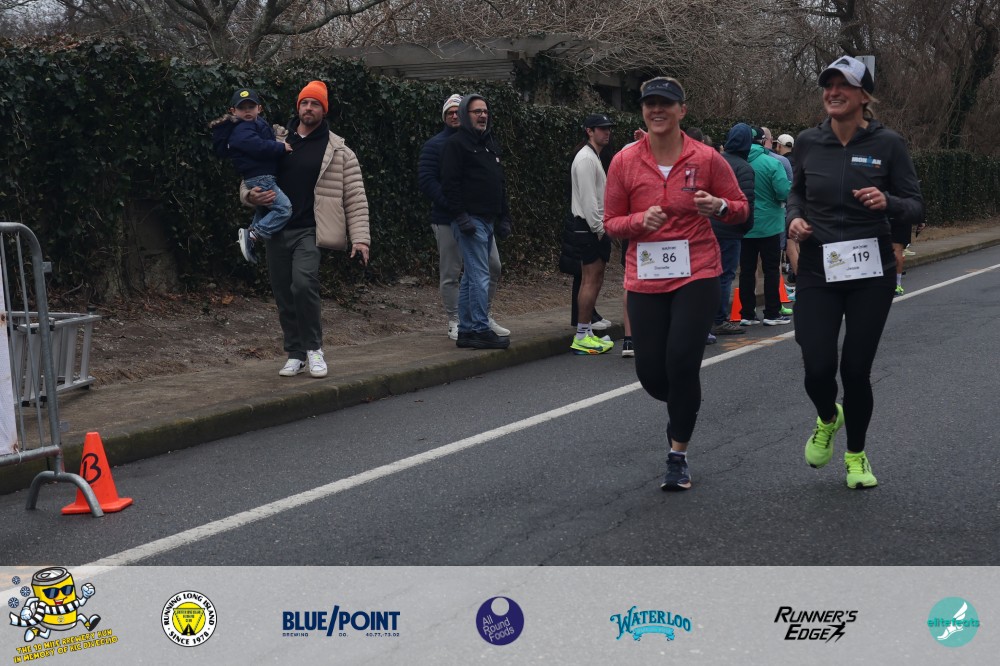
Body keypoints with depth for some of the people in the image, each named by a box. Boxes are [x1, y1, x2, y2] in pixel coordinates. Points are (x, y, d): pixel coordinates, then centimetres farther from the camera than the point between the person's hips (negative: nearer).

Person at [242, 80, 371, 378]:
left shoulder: (338, 151, 4)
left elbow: (355, 198, 2)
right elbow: (249, 180, 18)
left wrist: (360, 237, -8)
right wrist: (250, 195, -7)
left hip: (309, 231, -4)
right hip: (276, 231, 4)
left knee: (303, 283, -24)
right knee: (284, 295, 6)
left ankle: (314, 348, -6)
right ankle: (295, 354, 22)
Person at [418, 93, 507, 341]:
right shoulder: (435, 145, -2)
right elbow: (427, 181, -10)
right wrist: (452, 204, -20)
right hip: (447, 219, -5)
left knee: (493, 266, 5)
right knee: (450, 274, 0)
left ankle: (483, 316, 20)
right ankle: (454, 322, 11)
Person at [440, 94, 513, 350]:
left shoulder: (492, 144, 20)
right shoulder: (456, 143, -7)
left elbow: (500, 185, 26)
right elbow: (450, 184, -14)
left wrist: (504, 218, 20)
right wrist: (460, 217, -20)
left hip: (487, 221, 9)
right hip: (470, 221, -9)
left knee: (471, 277, 11)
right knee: (480, 277, -11)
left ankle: (466, 331, 14)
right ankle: (481, 330, -8)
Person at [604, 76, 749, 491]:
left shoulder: (706, 159, -3)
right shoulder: (625, 162, 0)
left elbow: (740, 208, 6)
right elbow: (611, 222, 6)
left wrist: (719, 206, -16)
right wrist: (640, 220, -15)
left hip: (697, 275, -2)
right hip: (645, 281, 2)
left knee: (682, 363, -11)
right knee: (651, 375, 2)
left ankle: (678, 455, 7)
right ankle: (684, 407, 39)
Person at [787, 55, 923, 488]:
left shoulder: (887, 144, -6)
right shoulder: (808, 142, 1)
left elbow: (915, 206, -3)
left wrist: (887, 203, -24)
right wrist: (795, 217, -4)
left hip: (870, 274, -1)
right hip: (817, 273, 1)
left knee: (856, 370, 2)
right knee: (818, 367, -8)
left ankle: (856, 454, 27)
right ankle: (827, 419, 29)